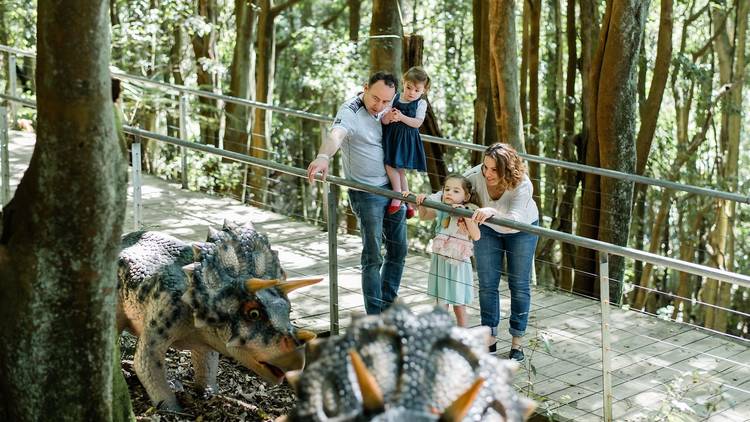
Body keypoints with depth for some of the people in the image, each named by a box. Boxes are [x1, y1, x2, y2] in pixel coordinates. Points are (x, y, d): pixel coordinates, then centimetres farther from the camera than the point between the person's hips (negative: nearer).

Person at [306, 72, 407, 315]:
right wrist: (323, 157, -61)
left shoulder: (386, 110, 3)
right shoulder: (351, 112, -20)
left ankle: (388, 308, 29)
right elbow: (335, 135, -43)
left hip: (391, 188, 8)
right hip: (366, 192, -7)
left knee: (398, 251, 14)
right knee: (373, 257, -7)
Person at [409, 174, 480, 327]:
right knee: (441, 303, 12)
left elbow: (476, 236, -27)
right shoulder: (441, 210, -1)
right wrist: (421, 202, -1)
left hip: (459, 263, -4)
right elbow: (424, 216, 18)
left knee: (459, 305, 8)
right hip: (440, 261, 4)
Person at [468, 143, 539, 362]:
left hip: (521, 229, -2)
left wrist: (492, 212, -70)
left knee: (519, 285, 4)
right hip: (488, 229, 2)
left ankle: (517, 342, 16)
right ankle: (489, 338, 16)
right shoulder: (476, 175, -33)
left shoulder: (522, 185, -39)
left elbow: (514, 219, -51)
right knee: (487, 285, 2)